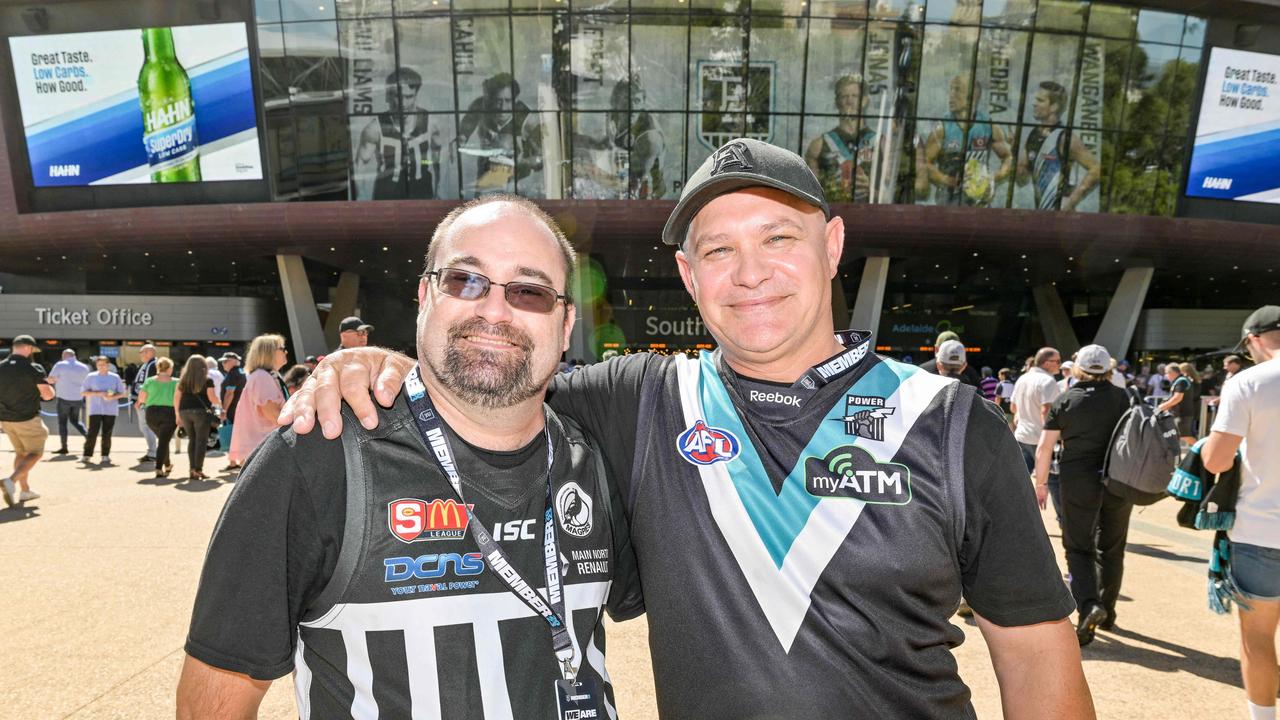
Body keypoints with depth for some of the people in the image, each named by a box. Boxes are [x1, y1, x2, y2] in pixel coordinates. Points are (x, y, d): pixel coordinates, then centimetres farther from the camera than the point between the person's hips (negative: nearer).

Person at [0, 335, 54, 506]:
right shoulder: (33, 368, -13)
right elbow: (47, 395, -18)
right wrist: (48, 386, 4)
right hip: (28, 419, -6)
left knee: (20, 452, 20)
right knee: (35, 453, 7)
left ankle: (25, 490, 23)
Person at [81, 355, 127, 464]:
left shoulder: (115, 377, 6)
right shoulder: (91, 377, 5)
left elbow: (122, 393, 8)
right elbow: (84, 392, 4)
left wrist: (113, 397, -12)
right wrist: (98, 394, -12)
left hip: (110, 410, 0)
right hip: (95, 409, 0)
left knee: (107, 434, 2)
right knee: (92, 432, -5)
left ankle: (105, 456, 10)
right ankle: (87, 455, 7)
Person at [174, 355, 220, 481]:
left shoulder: (183, 380, 11)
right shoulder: (207, 380, -2)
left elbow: (176, 398, 12)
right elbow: (212, 398, -8)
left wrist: (178, 414, 19)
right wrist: (219, 403, 13)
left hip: (184, 412, 5)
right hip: (200, 411, -5)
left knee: (191, 440, 14)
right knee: (201, 440, 0)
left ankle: (192, 469, 12)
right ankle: (198, 470, -4)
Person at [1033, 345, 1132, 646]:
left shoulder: (1065, 401, -3)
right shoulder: (1121, 397, 2)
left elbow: (1044, 447, -5)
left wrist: (1040, 483, 5)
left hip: (1078, 482, -2)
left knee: (1079, 547, 8)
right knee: (1111, 549, 16)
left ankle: (1089, 605, -13)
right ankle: (1107, 612, 26)